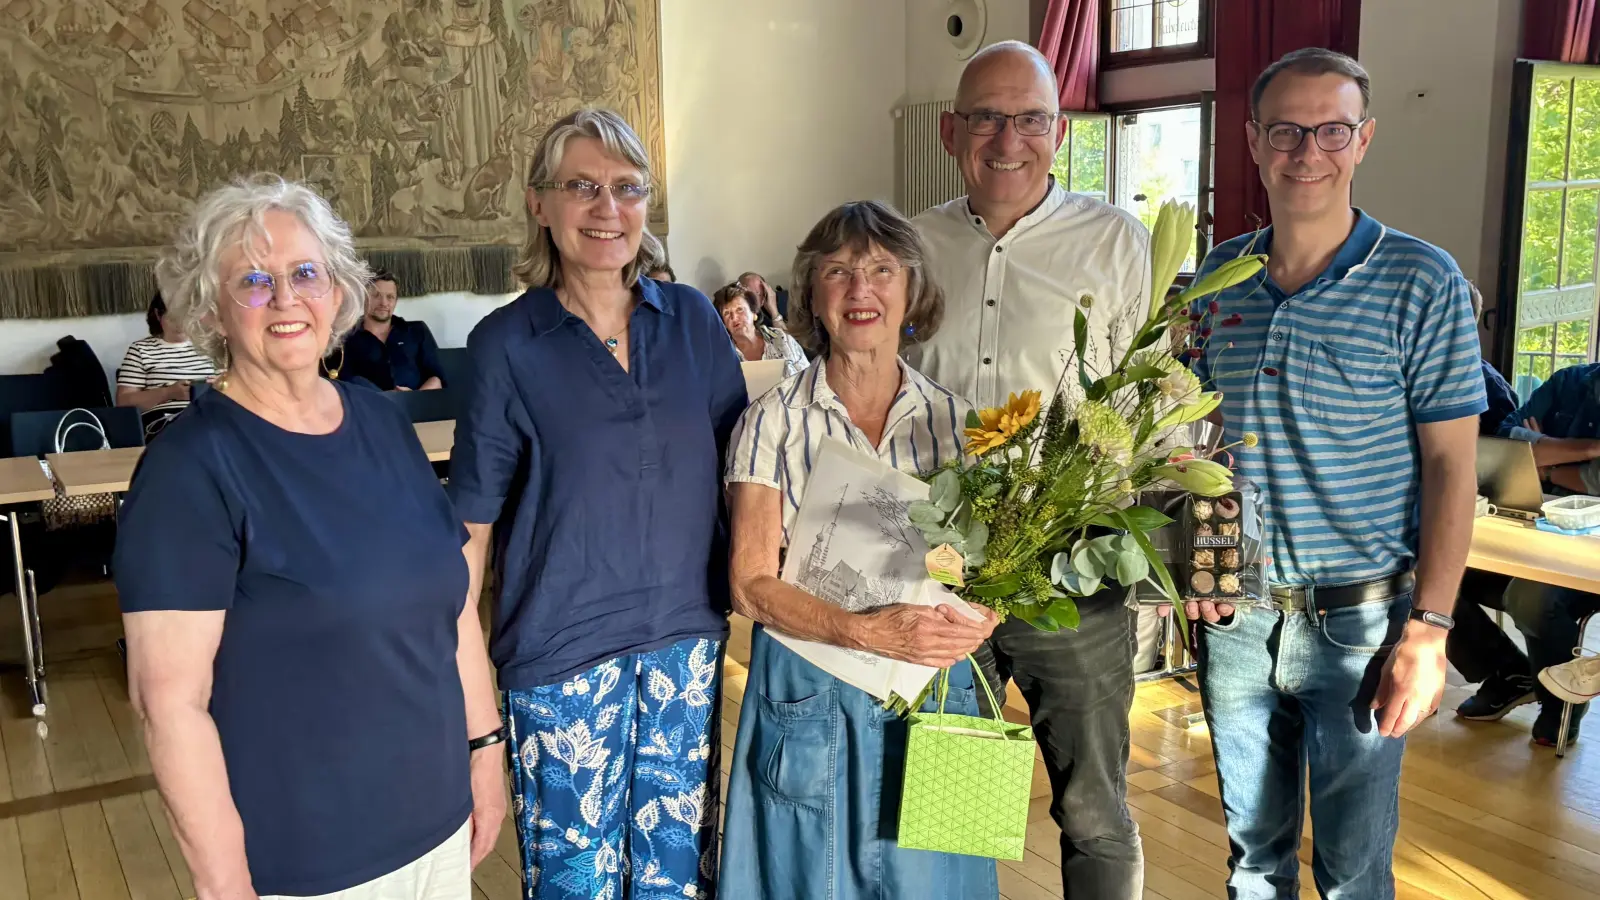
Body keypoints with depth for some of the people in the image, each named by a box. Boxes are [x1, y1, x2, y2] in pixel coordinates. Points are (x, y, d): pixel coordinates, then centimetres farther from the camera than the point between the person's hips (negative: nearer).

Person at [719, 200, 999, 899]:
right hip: (809, 703, -2)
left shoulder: (954, 420, 2)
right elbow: (751, 585, -9)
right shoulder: (774, 422, -5)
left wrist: (973, 621, -17)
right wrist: (869, 631, -22)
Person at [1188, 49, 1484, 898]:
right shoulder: (1217, 278, 3)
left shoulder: (1421, 281, -9)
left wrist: (1428, 630, -13)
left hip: (1358, 620, -3)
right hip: (1235, 613, 4)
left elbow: (1450, 467, -9)